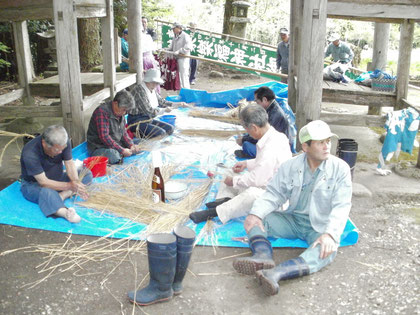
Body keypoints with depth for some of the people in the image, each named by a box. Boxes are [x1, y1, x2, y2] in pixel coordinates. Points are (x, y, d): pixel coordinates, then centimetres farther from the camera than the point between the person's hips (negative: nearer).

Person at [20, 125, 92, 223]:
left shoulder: (63, 143, -16)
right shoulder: (30, 153, -31)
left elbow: (69, 163, -12)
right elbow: (43, 182, -30)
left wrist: (76, 182, -31)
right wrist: (69, 186, -35)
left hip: (57, 178, 7)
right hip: (33, 184, -6)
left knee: (87, 174, -9)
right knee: (46, 192, -41)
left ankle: (62, 195, -27)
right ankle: (66, 213, -65)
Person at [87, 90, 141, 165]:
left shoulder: (120, 113, 7)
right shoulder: (102, 111, -19)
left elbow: (123, 132, 15)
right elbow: (104, 137, -25)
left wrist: (131, 145, -5)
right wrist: (122, 150, -26)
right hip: (99, 147, -8)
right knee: (114, 157, -36)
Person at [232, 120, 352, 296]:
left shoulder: (340, 169, -10)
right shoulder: (290, 166, -3)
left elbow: (341, 206, -16)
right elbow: (274, 194, -3)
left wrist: (330, 234, -33)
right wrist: (256, 214, -23)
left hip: (321, 226, -3)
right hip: (293, 219, 3)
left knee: (328, 250, -36)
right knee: (253, 221, -15)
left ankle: (276, 273, -54)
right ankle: (264, 257, -44)